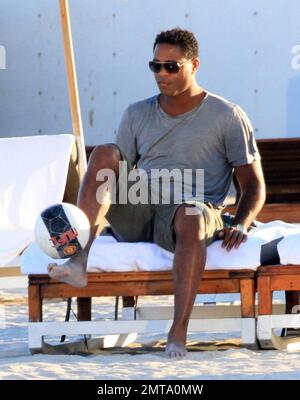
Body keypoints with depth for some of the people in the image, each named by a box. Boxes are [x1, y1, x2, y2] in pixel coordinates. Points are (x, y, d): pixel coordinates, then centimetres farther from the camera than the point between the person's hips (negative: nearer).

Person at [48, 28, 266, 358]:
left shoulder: (227, 117, 7)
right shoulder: (137, 115, 18)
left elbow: (254, 185, 6)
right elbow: (118, 172, 19)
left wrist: (239, 225, -14)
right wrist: (88, 216, -1)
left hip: (191, 210, -4)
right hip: (137, 215, 4)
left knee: (191, 216, -42)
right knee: (104, 154, -22)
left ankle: (178, 333, -46)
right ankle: (79, 261, -39)